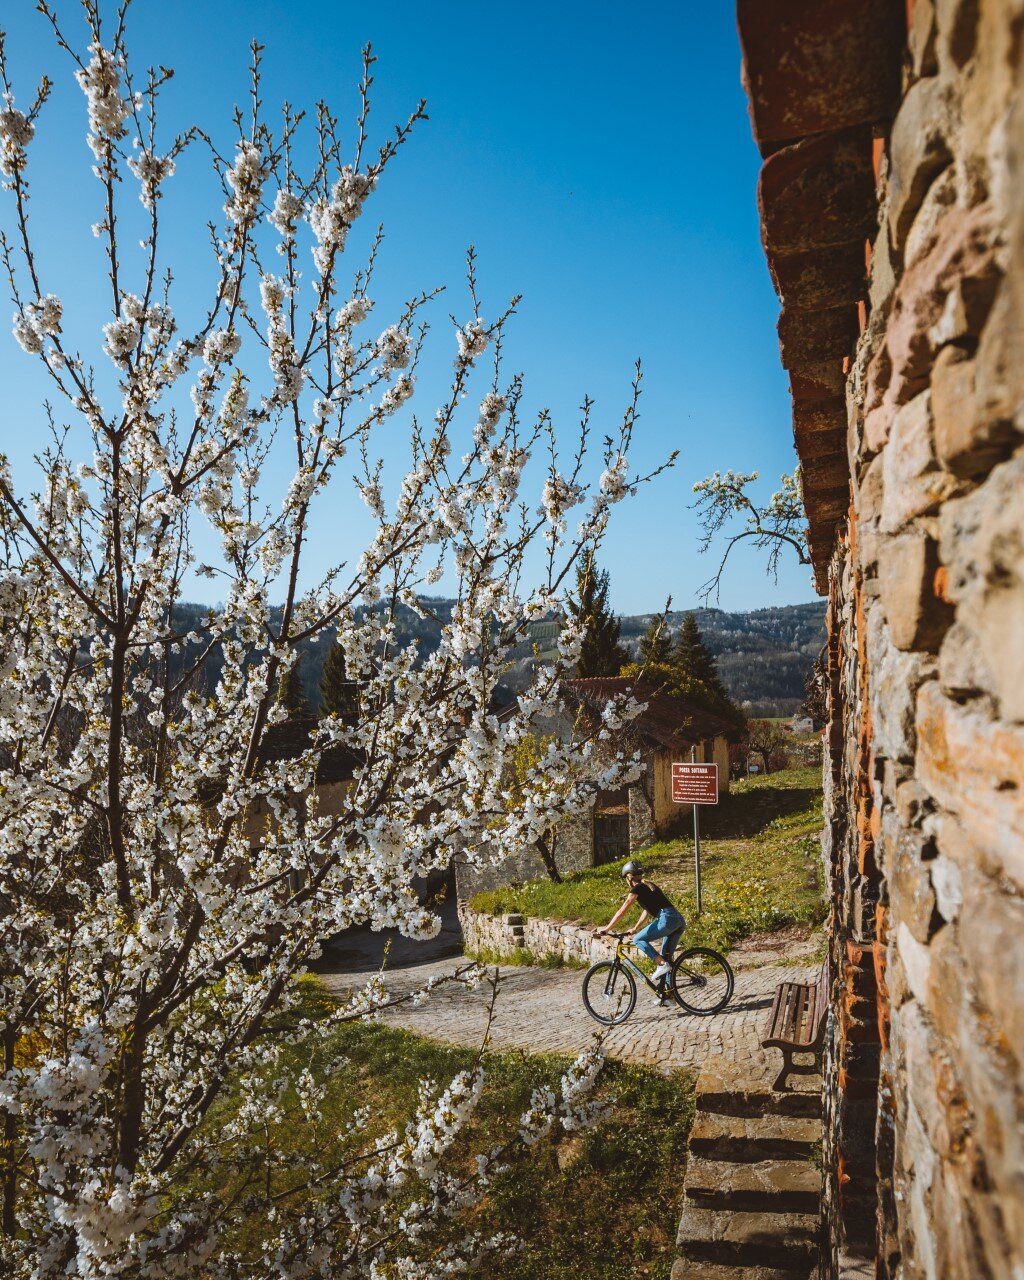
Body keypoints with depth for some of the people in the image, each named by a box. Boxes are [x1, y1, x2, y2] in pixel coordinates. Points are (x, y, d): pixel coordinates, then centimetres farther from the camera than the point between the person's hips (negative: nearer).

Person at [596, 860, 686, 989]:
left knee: (638, 940, 1)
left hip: (667, 919, -9)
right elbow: (646, 911, 33)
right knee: (666, 957, 14)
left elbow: (621, 912, -1)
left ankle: (663, 964, -9)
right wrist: (635, 929, 39)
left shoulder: (637, 888, 1)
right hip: (679, 920, 9)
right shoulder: (648, 886, 25)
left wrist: (606, 929, 2)